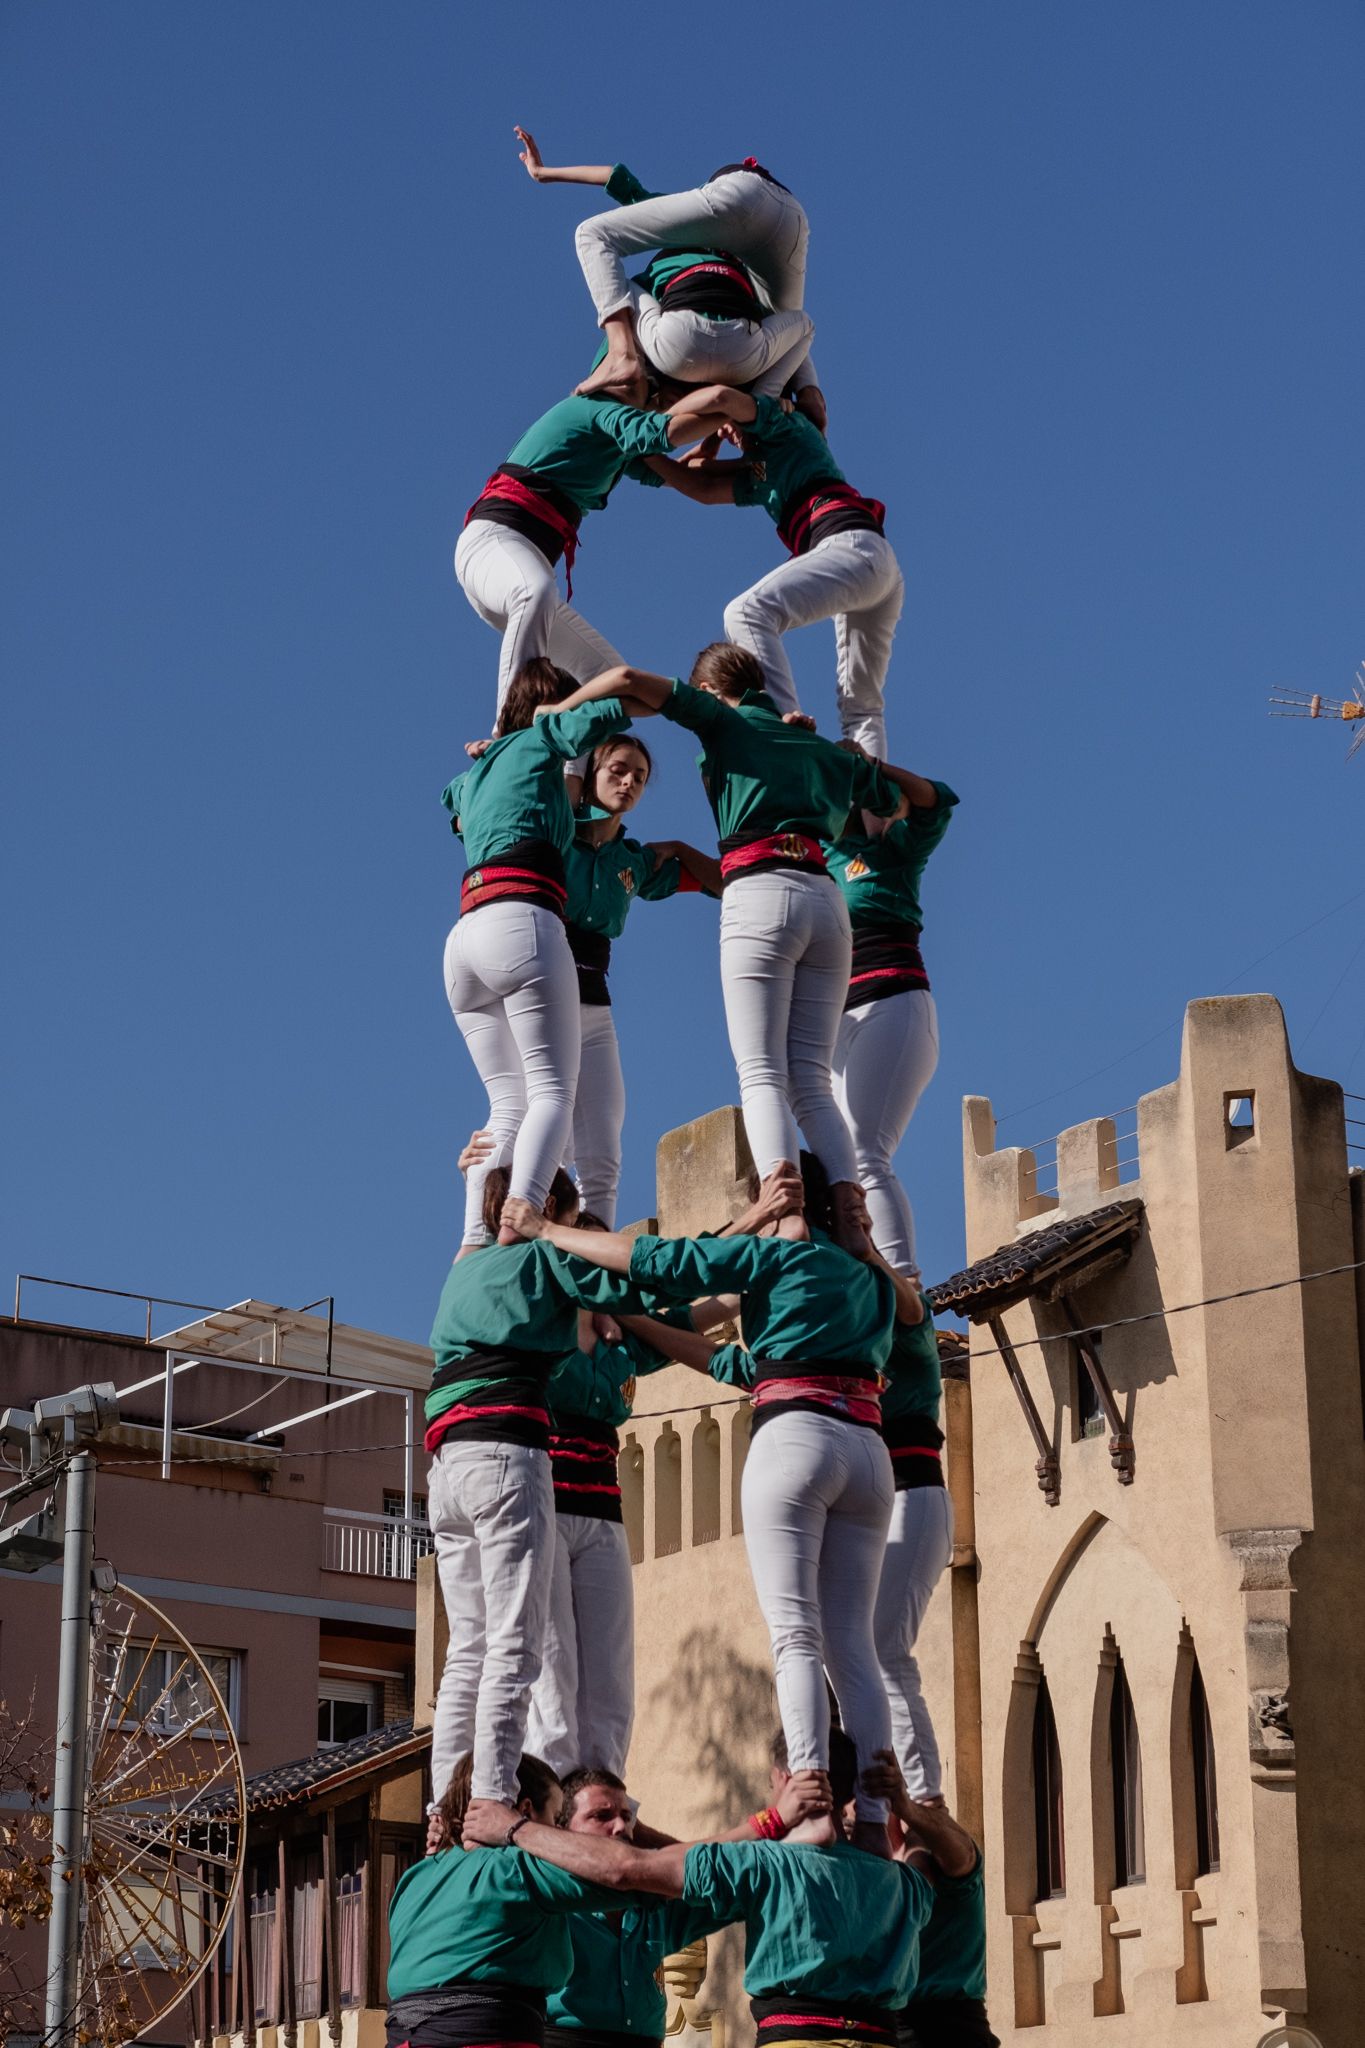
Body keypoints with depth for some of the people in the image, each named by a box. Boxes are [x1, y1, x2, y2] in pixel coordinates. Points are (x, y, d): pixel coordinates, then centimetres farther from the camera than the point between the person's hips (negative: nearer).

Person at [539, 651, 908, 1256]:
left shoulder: (724, 720, 13)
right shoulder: (823, 747, 27)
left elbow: (630, 680, 2)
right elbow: (899, 803, 42)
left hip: (760, 894, -5)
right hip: (827, 900, 5)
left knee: (762, 1074, -11)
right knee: (811, 1081, 3)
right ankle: (849, 1217, -17)